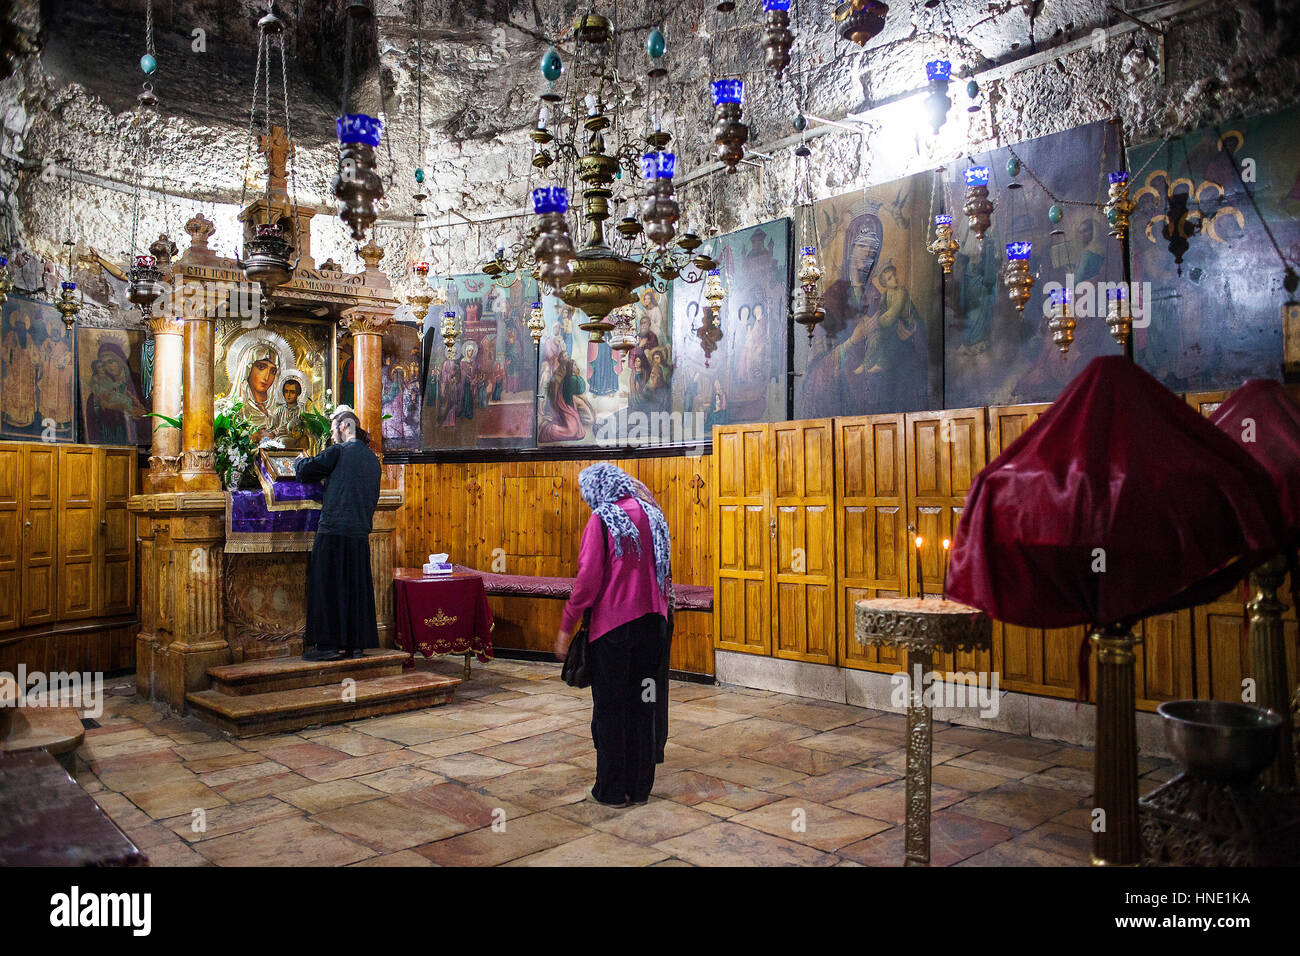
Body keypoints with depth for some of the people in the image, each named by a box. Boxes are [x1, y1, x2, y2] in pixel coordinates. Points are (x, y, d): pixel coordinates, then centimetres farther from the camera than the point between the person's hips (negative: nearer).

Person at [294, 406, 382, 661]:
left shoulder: (338, 451, -6)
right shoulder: (372, 458, 14)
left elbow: (304, 470, -2)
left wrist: (300, 460, 19)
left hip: (334, 530, -6)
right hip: (360, 533, 6)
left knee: (327, 585, 0)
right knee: (356, 587, 10)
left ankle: (330, 643, 1)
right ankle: (356, 643, 13)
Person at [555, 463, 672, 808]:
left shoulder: (601, 520, -11)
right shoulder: (651, 514, 7)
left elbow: (588, 580, -15)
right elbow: (665, 571, 12)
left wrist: (566, 627, -9)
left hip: (613, 625, -6)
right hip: (654, 622, 6)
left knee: (611, 706, 7)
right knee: (645, 703, 12)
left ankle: (613, 789, 15)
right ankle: (640, 786, 21)